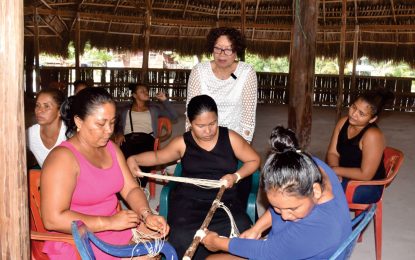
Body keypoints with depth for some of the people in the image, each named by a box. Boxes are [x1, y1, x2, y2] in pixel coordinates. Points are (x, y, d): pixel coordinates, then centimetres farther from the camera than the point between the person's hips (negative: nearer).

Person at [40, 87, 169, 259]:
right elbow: (53, 219, -26)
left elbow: (131, 189, 5)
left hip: (116, 229, 8)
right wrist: (110, 222, -24)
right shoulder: (63, 158, -20)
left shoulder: (111, 148, 6)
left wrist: (146, 215, -16)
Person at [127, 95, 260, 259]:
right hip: (188, 201, 0)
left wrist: (236, 176, -7)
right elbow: (157, 156, 19)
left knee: (240, 230, -31)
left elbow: (254, 160, 11)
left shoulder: (230, 138, 3)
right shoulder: (182, 143, 6)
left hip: (225, 200, 0)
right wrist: (134, 159, 1)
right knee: (183, 239, -30)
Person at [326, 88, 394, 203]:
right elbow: (332, 153, -1)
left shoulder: (373, 135, -24)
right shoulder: (343, 122, -2)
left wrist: (334, 170, -19)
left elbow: (365, 175, -23)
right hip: (344, 177, 7)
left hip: (368, 186, -7)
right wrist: (335, 173, -20)